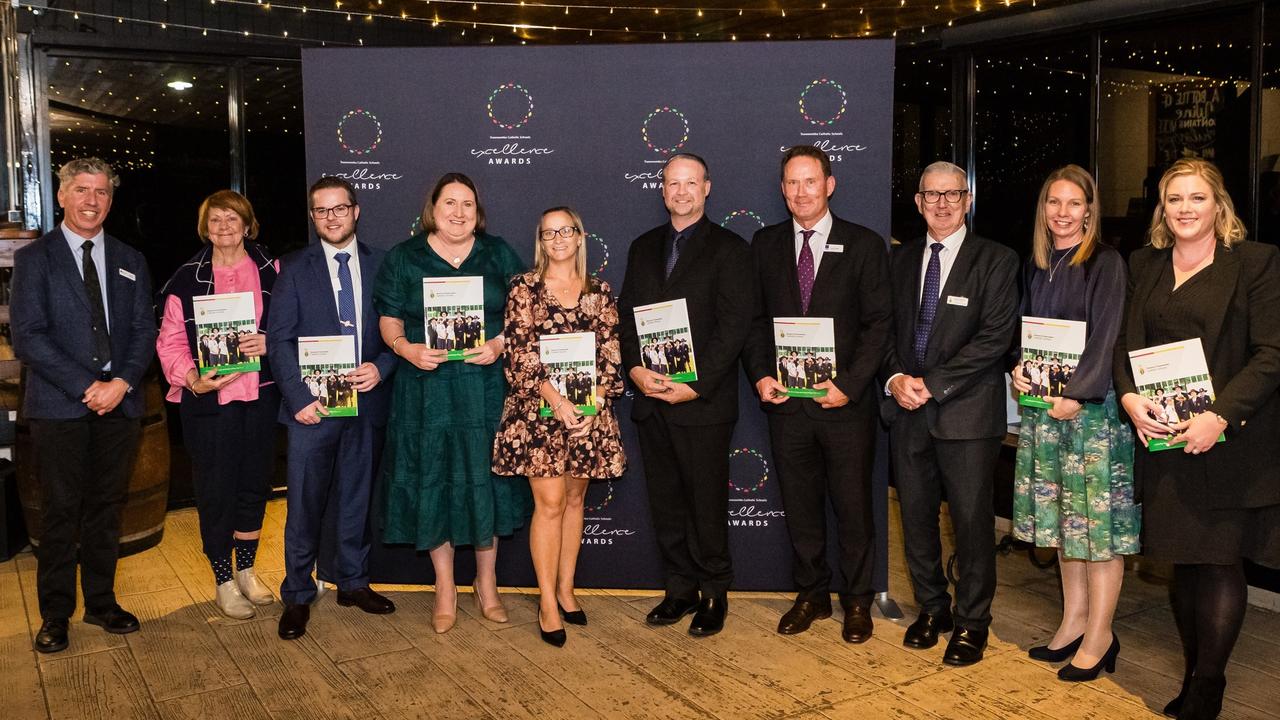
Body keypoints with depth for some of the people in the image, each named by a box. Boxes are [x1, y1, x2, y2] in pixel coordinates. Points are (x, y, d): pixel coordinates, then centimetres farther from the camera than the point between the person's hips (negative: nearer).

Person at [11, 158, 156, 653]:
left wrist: (122, 382, -9)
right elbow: (27, 336, -8)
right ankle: (55, 613, 16)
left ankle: (101, 602, 23)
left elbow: (144, 331, 7)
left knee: (107, 507, 11)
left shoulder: (130, 262, 12)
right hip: (59, 406, -3)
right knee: (60, 511, 3)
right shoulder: (34, 259, 0)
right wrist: (86, 387, -14)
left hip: (119, 403, 3)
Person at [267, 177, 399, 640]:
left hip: (367, 402, 2)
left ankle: (353, 582, 28)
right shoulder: (295, 270, 2)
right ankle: (297, 597, 15)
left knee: (357, 498, 13)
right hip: (313, 405, -2)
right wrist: (299, 397, -12)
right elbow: (280, 340, -2)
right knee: (304, 505, 1)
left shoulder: (381, 265, 6)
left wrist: (382, 367, -12)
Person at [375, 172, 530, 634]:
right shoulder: (403, 259, 4)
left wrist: (500, 344, -12)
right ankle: (445, 590, 21)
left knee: (485, 482, 8)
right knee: (434, 484, 5)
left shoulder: (498, 254, 6)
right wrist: (408, 350, -16)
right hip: (427, 390, 0)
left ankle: (486, 584, 25)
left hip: (487, 389, 1)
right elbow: (389, 322, 4)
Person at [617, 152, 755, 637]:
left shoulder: (729, 249, -2)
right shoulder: (643, 248, 15)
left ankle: (713, 593, 19)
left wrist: (696, 386, -16)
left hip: (703, 402, -5)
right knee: (665, 502, 12)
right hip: (651, 398, 5)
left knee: (707, 502, 3)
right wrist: (635, 369, -5)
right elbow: (626, 315, 12)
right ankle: (681, 589, 25)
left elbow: (733, 326, -9)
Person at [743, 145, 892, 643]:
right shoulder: (765, 244, 8)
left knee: (853, 505, 7)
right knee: (799, 506, 12)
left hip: (846, 400, -2)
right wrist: (760, 374, -5)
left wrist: (850, 384, -13)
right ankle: (811, 595, 27)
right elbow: (755, 318, 9)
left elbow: (878, 322, -4)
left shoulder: (864, 245, -1)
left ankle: (857, 601, 23)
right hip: (785, 399, 3)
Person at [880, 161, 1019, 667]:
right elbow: (885, 327, 12)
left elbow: (994, 337, -11)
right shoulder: (900, 260, 13)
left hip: (966, 412, -4)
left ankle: (972, 621, 20)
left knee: (972, 521, 3)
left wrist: (932, 384, -16)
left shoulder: (996, 261, -2)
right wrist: (895, 378, -7)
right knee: (915, 517, 12)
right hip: (907, 411, 5)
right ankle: (931, 607, 30)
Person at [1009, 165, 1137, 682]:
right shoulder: (1035, 266, 12)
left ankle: (1099, 635, 8)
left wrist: (1076, 393, -22)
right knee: (1062, 517, 12)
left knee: (1097, 519, -2)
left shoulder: (1105, 264, -7)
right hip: (1043, 405, 7)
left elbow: (1105, 338, -14)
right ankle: (1074, 621, 24)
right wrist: (1017, 368, -2)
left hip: (1092, 405, -6)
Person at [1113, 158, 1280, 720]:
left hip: (1229, 437, -4)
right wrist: (1129, 396, -7)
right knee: (1183, 561, 11)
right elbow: (1125, 342, 12)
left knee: (1219, 560, -1)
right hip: (1162, 435, 5)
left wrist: (1220, 416, -19)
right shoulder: (1144, 266, 12)